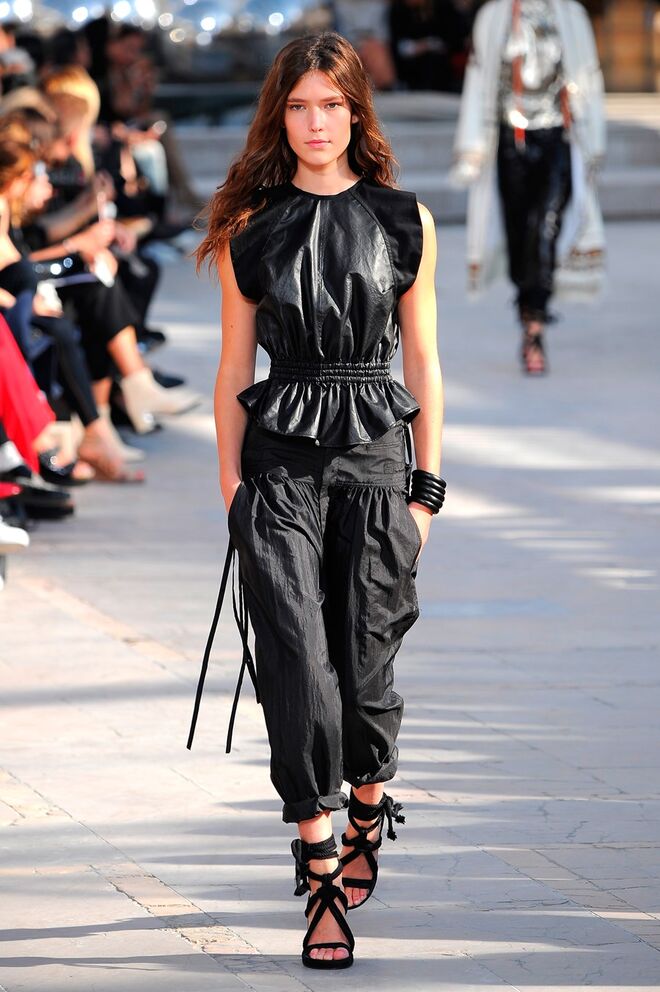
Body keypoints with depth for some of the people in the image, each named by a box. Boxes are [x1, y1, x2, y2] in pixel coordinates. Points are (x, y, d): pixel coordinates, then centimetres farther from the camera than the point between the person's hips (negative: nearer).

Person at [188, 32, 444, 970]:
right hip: (279, 460, 0)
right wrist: (232, 484, 2)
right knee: (297, 657, -9)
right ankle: (320, 867, -7)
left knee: (365, 660, 3)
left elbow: (423, 363, 8)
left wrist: (427, 483, 5)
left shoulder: (406, 222, 6)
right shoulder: (251, 228, 6)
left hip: (375, 453, 0)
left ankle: (369, 806, 32)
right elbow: (234, 370, 8)